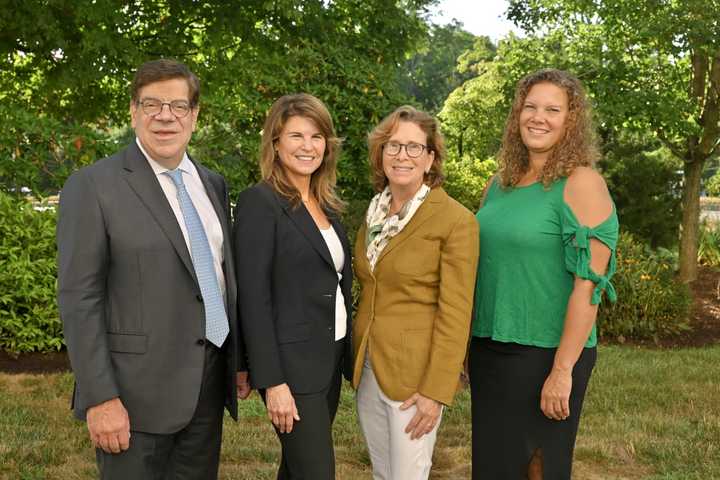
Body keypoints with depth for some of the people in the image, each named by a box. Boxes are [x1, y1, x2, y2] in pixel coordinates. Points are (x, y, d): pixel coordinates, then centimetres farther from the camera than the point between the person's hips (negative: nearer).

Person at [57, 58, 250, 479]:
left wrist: (239, 360, 14)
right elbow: (79, 299, -12)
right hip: (137, 389, -5)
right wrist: (100, 398, -16)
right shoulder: (93, 186, -9)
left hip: (210, 383, 6)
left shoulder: (213, 184, 10)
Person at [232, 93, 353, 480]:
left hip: (331, 359, 8)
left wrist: (348, 357, 12)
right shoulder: (259, 202, -12)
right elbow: (253, 299, -16)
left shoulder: (326, 204, 11)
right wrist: (272, 381, -19)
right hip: (291, 363, -7)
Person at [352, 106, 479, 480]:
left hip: (414, 375, -6)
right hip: (366, 369, 6)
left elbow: (455, 314, -15)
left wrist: (436, 391, -17)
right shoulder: (373, 213, 8)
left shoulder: (456, 220, -13)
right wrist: (357, 360, 14)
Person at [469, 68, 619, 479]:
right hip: (488, 350, 6)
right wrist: (466, 347, 13)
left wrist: (562, 371, -19)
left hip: (545, 354, -6)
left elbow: (589, 286, -17)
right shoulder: (500, 184, 8)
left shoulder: (581, 184, -11)